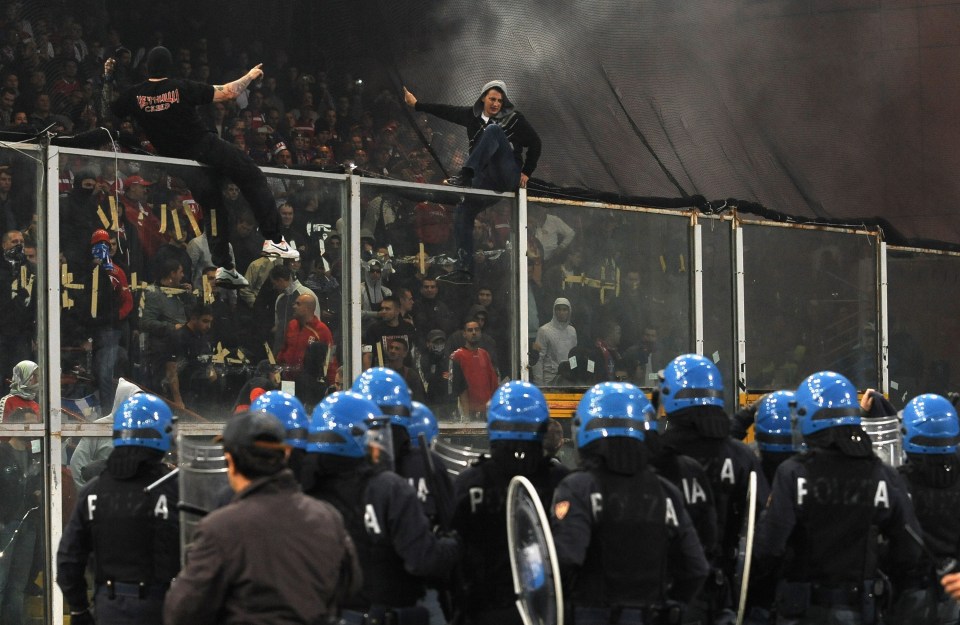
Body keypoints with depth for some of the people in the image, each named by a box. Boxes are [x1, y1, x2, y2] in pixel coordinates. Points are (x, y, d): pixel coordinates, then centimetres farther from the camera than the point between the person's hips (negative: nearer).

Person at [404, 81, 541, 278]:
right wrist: (416, 104, 25)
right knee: (462, 211, -13)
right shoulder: (473, 115, 13)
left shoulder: (514, 118, 3)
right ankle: (464, 267, -13)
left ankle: (466, 175, -42)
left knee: (493, 129, -26)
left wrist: (527, 172, 5)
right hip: (486, 179, 5)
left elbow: (535, 143, 9)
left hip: (509, 176, -5)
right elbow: (446, 111, 21)